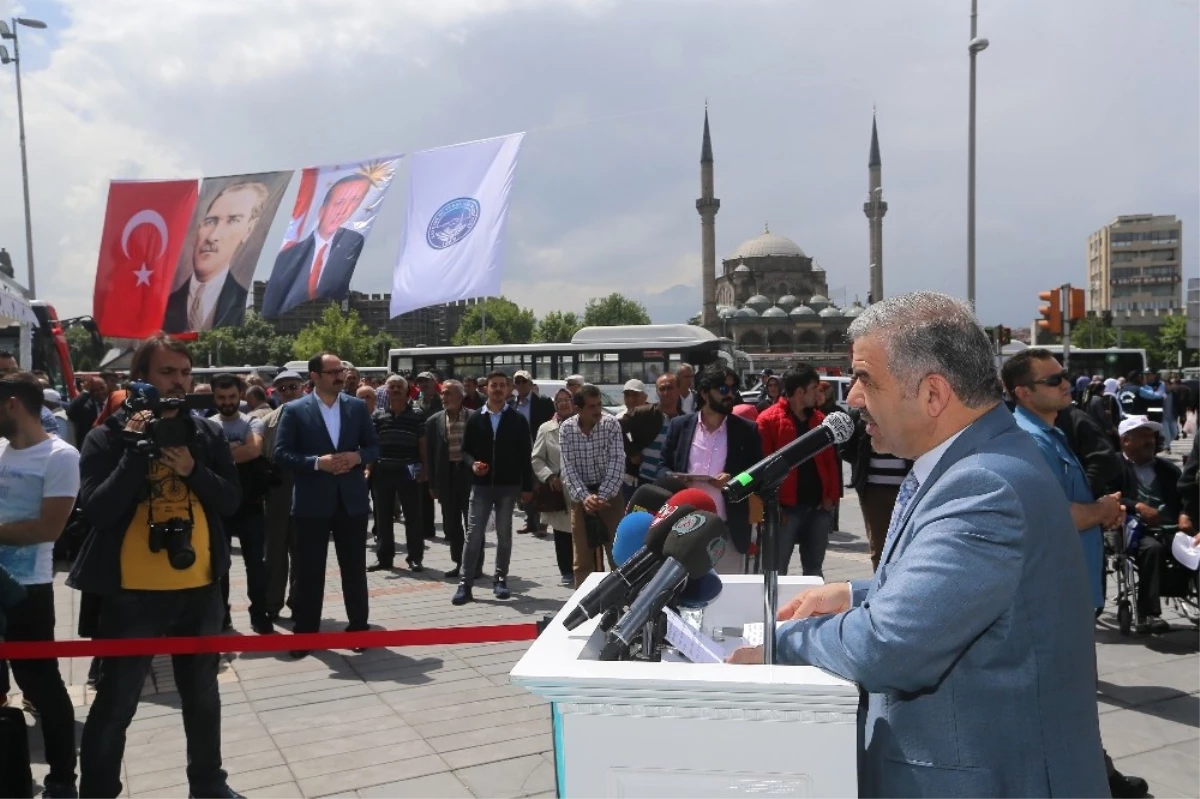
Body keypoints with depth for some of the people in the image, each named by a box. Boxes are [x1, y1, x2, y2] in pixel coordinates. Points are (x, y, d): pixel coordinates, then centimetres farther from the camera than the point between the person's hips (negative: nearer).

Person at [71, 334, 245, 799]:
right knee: (115, 704, 7)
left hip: (199, 587, 4)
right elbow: (97, 511, -18)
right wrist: (136, 450, -24)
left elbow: (231, 500, 0)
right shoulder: (107, 438, -7)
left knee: (202, 694, 18)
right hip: (131, 592, -3)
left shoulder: (207, 434, 2)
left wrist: (194, 471, -16)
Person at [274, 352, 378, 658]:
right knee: (309, 571, 6)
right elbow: (281, 454, -7)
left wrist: (357, 457, -13)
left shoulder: (357, 406, 5)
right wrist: (317, 462, -19)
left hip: (351, 500, 2)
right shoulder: (294, 410, -3)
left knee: (355, 569, 11)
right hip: (312, 503, -2)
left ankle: (358, 627, 25)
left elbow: (373, 447, 8)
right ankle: (305, 632, 19)